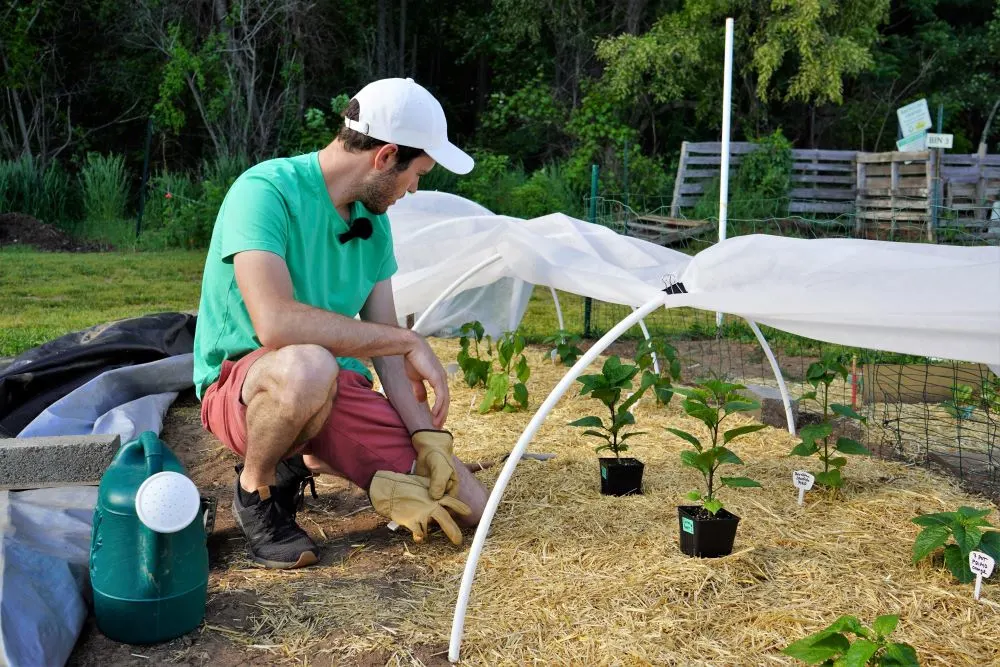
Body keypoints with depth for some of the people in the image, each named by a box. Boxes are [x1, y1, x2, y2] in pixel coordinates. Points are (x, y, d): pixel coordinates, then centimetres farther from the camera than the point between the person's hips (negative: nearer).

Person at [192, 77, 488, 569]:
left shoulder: (374, 221, 5)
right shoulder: (265, 191, -20)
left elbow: (384, 344, 6)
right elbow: (275, 324, -35)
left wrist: (428, 438, -6)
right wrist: (408, 340, -27)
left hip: (340, 390, 7)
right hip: (241, 383, -7)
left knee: (466, 508, -2)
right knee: (307, 366, -44)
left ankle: (307, 461, 19)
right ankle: (256, 488, -10)